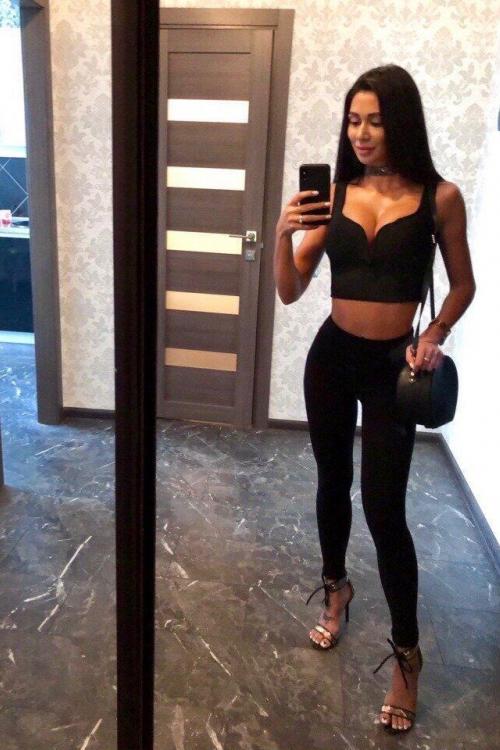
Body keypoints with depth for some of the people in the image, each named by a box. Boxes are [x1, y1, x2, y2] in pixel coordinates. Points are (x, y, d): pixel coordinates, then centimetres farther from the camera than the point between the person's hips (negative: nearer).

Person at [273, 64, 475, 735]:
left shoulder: (439, 197, -7)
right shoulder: (332, 194, -2)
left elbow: (463, 284, 5)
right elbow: (289, 293, -2)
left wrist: (435, 337, -11)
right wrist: (283, 234, -19)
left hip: (392, 364, -3)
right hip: (330, 356, 3)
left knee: (384, 509, -2)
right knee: (332, 481, 18)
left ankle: (407, 655, 20)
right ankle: (336, 587, 45)